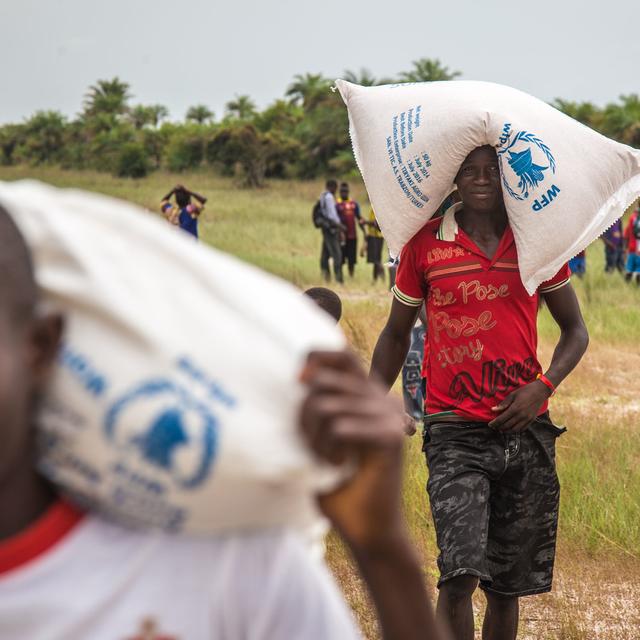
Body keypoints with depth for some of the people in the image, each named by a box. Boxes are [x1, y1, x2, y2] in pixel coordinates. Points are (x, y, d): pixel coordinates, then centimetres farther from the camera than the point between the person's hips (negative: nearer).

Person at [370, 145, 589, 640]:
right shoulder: (425, 244, 3)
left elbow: (575, 330, 13)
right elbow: (397, 334, 14)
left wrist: (543, 385, -6)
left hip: (525, 429, 2)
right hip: (456, 431, -2)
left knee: (508, 584, 9)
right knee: (461, 573, -19)